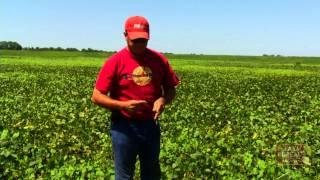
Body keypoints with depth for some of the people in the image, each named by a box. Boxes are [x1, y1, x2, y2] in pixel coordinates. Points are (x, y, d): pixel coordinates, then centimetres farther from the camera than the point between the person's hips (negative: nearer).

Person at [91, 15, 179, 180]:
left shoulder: (159, 60, 0)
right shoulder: (115, 62, -9)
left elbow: (171, 90, 9)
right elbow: (96, 97, -8)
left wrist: (163, 100, -14)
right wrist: (123, 105, -22)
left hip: (151, 126, 3)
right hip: (124, 127, -3)